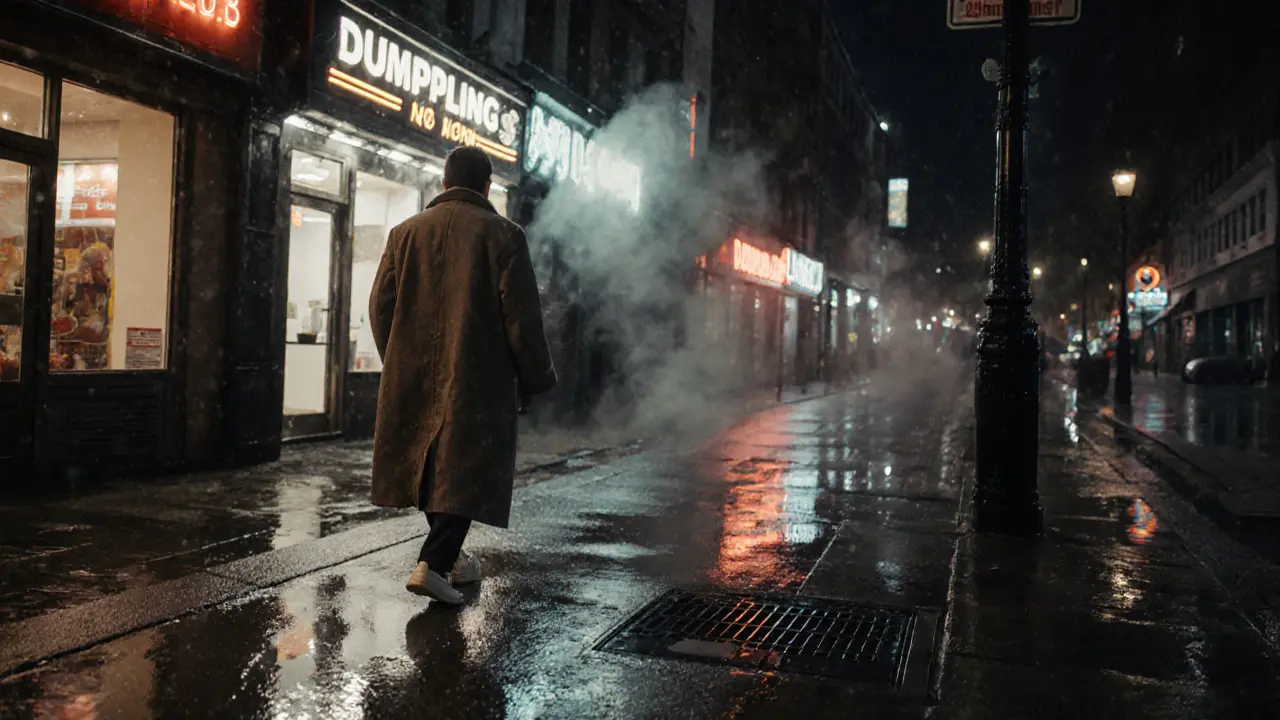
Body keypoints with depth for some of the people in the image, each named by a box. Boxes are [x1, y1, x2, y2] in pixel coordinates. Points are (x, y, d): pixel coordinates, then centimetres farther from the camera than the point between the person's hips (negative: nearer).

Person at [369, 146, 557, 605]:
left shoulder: (406, 232, 7)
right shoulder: (503, 235, -5)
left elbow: (381, 305, 9)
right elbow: (522, 316, -8)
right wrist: (534, 381, 1)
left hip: (414, 378, 5)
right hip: (479, 381, -5)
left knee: (431, 464, 17)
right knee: (466, 472, 1)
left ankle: (450, 557, 30)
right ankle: (432, 564, -10)